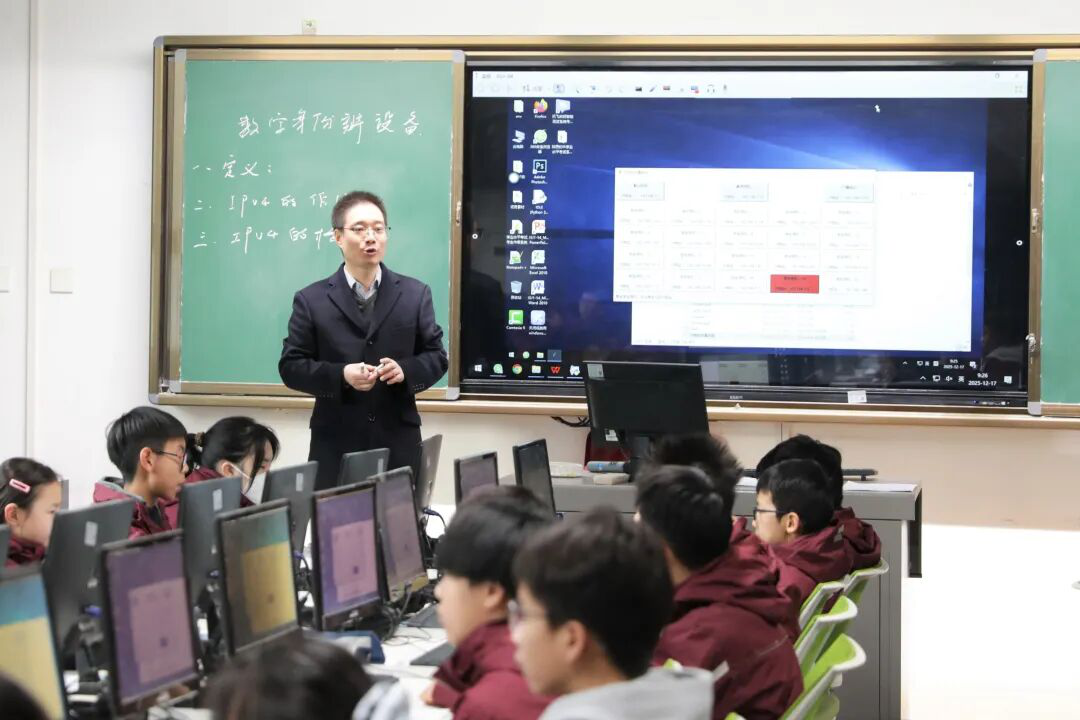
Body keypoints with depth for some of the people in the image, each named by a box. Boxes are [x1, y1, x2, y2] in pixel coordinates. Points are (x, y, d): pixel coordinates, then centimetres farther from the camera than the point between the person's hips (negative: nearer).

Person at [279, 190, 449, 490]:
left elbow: (436, 356, 10)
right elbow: (291, 365, 1)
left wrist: (405, 370, -12)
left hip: (398, 444, 1)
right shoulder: (311, 299, 3)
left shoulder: (415, 294, 8)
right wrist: (341, 375, -15)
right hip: (335, 446, -1)